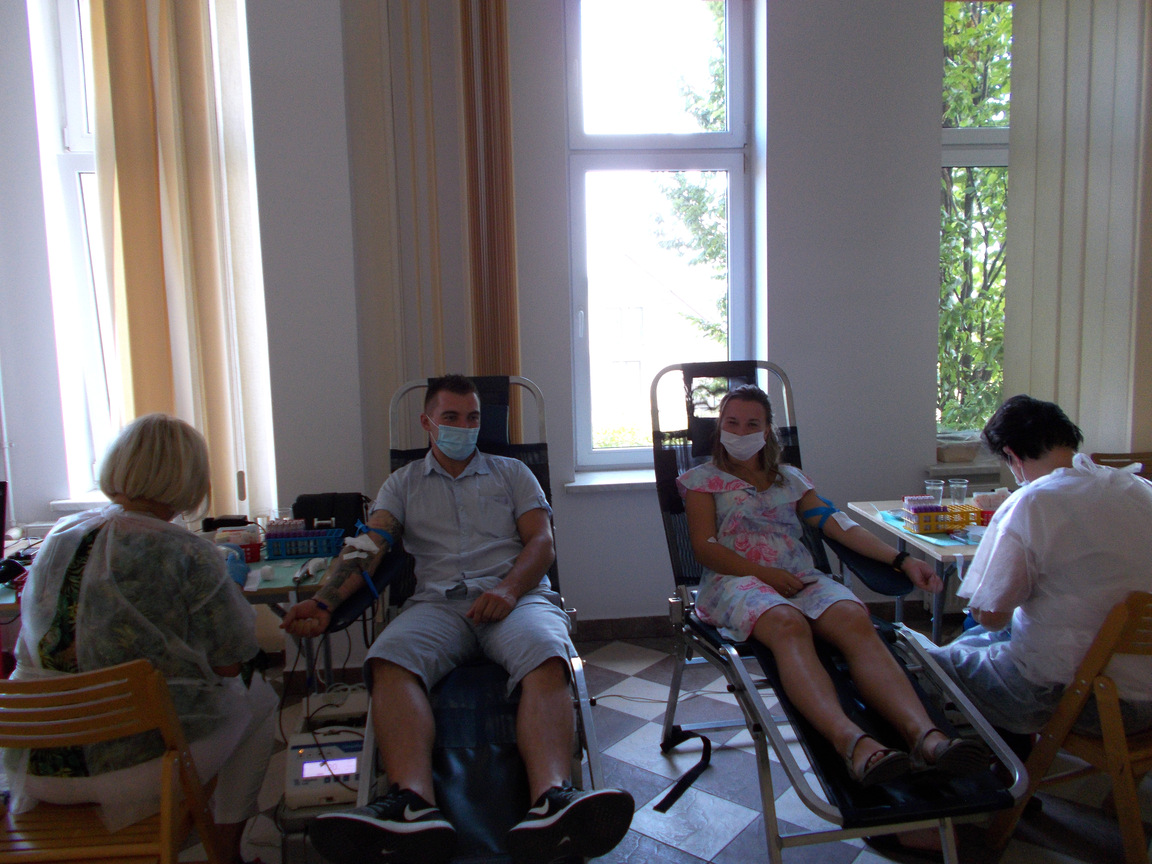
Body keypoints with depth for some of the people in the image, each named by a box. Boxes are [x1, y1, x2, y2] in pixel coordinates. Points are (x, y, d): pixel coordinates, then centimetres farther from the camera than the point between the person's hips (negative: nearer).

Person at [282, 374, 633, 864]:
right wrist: (324, 601, -12)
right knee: (390, 660, -34)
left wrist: (509, 588, -11)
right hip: (437, 601, 1)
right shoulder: (404, 484, 24)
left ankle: (551, 800, -56)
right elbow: (369, 546, 8)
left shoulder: (512, 472, 23)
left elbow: (541, 540, 10)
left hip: (516, 595, 0)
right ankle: (414, 805, -52)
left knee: (546, 657, -36)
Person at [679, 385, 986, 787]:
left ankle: (923, 734, -50)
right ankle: (851, 740, -59)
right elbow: (705, 547, 3)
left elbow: (838, 523, 13)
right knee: (788, 624, -39)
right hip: (736, 579, -3)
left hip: (801, 577, 4)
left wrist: (902, 560, -2)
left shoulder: (789, 478, 26)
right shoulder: (704, 478, 16)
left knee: (854, 618, -31)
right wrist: (765, 573, -12)